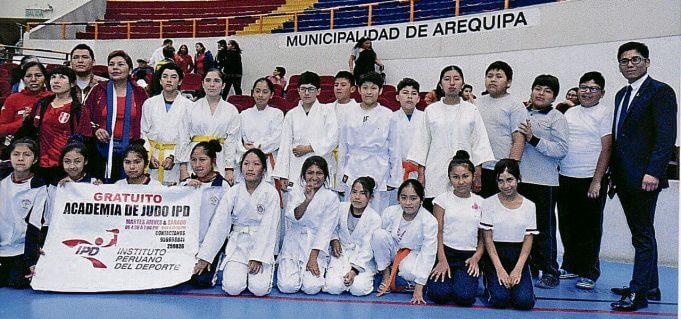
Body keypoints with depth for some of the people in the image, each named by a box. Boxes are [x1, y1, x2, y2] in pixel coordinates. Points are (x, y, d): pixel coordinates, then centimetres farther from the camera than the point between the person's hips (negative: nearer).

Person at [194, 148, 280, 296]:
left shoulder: (271, 193, -8)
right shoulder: (233, 192, -1)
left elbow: (267, 228, -10)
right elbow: (218, 225, -2)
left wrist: (257, 258, -16)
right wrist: (205, 257, -3)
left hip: (261, 244, -1)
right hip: (237, 243, 2)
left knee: (259, 288, -18)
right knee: (233, 288, -17)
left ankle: (268, 267, 14)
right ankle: (231, 267, 16)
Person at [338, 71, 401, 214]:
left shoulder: (387, 115, 0)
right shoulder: (350, 114, 5)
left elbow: (395, 149, 2)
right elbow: (342, 146, 11)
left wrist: (394, 179, 1)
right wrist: (342, 173, 10)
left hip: (379, 175, -1)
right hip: (354, 173, 2)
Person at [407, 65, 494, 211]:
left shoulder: (471, 110, 6)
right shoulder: (430, 110, 6)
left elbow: (479, 142, 6)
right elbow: (422, 143, 6)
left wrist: (477, 174, 0)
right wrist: (421, 173, 1)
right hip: (436, 175, 0)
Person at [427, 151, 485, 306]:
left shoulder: (480, 202, 8)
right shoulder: (442, 199, 2)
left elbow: (484, 236, 8)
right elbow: (438, 232, -2)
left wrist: (476, 258, -7)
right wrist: (442, 260, -11)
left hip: (469, 256, 1)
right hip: (445, 252, -1)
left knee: (464, 296, -22)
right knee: (438, 294, -22)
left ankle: (462, 278, 12)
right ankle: (444, 276, 12)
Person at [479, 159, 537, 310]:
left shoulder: (529, 206, 3)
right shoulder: (489, 203, -3)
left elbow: (528, 240, 1)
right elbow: (487, 239, -4)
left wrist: (518, 269, -10)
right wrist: (499, 269, -12)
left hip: (519, 256, 2)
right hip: (495, 255, -1)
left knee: (525, 301, -18)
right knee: (500, 299, -20)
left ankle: (514, 281, 14)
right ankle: (491, 282, 13)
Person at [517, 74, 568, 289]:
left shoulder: (556, 118, -2)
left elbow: (561, 150, -12)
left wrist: (533, 139, -18)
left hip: (544, 182, -5)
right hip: (520, 179, 5)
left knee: (544, 228, 1)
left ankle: (550, 273, 11)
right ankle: (530, 266, 24)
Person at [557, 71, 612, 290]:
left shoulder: (605, 114, -3)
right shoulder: (569, 113, 12)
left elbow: (606, 149, -8)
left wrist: (597, 181, -13)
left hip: (591, 180, -5)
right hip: (565, 178, 5)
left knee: (589, 228, 2)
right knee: (567, 225, 12)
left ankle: (589, 273, 12)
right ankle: (570, 266, 26)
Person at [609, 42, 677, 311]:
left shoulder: (660, 92, -6)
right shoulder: (622, 95, 18)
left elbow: (667, 136, -15)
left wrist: (654, 172, -22)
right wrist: (613, 172, 15)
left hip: (644, 177, -8)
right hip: (624, 177, 8)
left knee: (643, 235, -3)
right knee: (642, 234, 15)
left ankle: (638, 294, 2)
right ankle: (650, 287, 26)